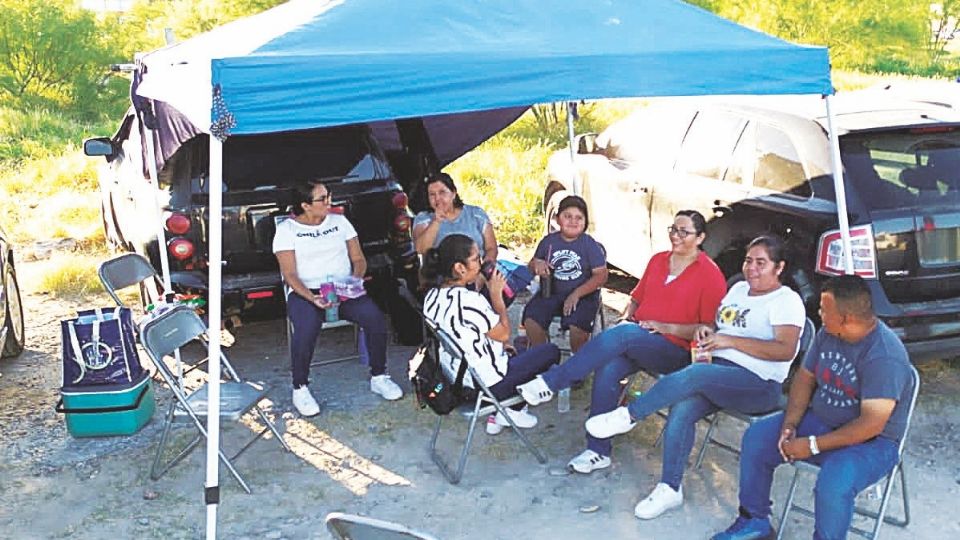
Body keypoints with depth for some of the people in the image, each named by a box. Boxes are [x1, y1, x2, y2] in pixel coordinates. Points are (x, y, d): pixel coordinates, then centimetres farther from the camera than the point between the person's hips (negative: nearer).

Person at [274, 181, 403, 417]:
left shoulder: (339, 221, 13)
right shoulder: (287, 229, 1)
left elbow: (359, 260, 13)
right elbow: (289, 274, -6)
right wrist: (311, 297, -24)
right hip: (305, 292, -3)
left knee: (375, 317, -25)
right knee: (307, 328, -35)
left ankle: (378, 377, -6)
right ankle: (300, 388, -15)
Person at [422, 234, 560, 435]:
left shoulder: (432, 296, -2)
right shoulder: (470, 300, -29)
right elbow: (504, 334, -15)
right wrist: (496, 293, -8)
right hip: (486, 384, -9)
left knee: (511, 353, 34)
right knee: (551, 351, 8)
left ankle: (496, 415, 24)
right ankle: (512, 410, 13)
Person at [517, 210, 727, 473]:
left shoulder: (710, 274, -2)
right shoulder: (658, 260, 16)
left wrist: (666, 327, -14)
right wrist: (629, 317, 4)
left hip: (675, 351, -5)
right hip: (636, 341, 5)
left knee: (621, 334, -34)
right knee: (608, 370, -28)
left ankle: (550, 383, -31)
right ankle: (599, 451, -21)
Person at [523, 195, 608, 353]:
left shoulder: (590, 245, -3)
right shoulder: (548, 241, 6)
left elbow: (601, 275, -9)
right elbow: (532, 265, 17)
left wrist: (576, 294, -19)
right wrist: (536, 265, -10)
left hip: (583, 295, -3)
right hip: (551, 293, 3)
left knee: (577, 326, -30)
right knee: (530, 319, -21)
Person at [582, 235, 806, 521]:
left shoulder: (786, 300, -5)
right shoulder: (739, 289, 19)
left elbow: (786, 350, -19)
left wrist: (730, 340, -22)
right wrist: (708, 330, 5)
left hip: (759, 385, -7)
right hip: (719, 371, 7)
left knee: (693, 374, -34)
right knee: (682, 408, -23)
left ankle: (629, 415, -21)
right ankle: (669, 489, -16)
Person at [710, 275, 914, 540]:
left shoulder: (885, 356, -27)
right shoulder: (827, 334, -4)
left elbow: (872, 424, -29)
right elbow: (805, 377, 7)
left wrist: (813, 446, -25)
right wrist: (790, 424, -8)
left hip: (873, 441, -7)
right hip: (820, 420, 8)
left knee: (833, 484, -35)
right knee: (756, 438, -3)